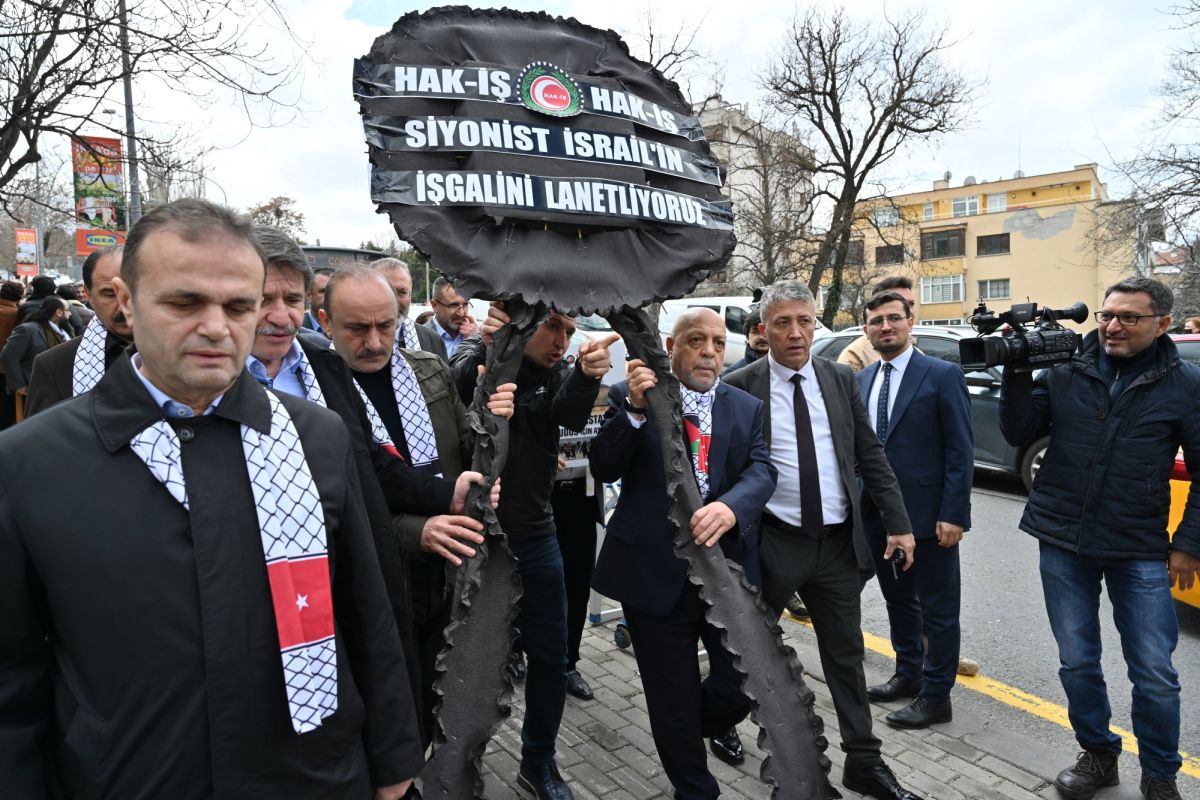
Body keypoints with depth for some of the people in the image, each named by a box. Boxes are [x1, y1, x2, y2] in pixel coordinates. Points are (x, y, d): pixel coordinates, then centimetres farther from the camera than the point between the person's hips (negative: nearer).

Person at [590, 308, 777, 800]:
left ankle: (714, 721, 48)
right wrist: (635, 410, -23)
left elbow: (762, 471, -8)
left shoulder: (747, 408, 6)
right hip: (655, 571, -2)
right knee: (673, 700, 12)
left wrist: (731, 506, -29)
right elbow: (603, 469, -9)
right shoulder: (629, 397, -2)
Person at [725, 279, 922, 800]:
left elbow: (870, 454, 6)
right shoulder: (740, 388, -9)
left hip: (838, 542, 3)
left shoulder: (840, 379, 3)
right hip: (772, 543, -3)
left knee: (846, 654, 15)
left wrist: (898, 522, 2)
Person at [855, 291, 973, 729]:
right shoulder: (861, 379, 8)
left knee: (937, 609, 8)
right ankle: (909, 674, 39)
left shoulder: (943, 375, -9)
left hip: (928, 513, -6)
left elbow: (961, 450, -11)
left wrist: (953, 514, -16)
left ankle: (935, 696, 22)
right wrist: (858, 502, 6)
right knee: (897, 599, 20)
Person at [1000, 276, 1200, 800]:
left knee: (1155, 675, 5)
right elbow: (1018, 434, -2)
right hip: (1063, 544, 2)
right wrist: (1018, 371, -12)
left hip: (1140, 550, -1)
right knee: (1077, 663, 12)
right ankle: (1098, 755, 33)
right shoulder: (1066, 374, 0)